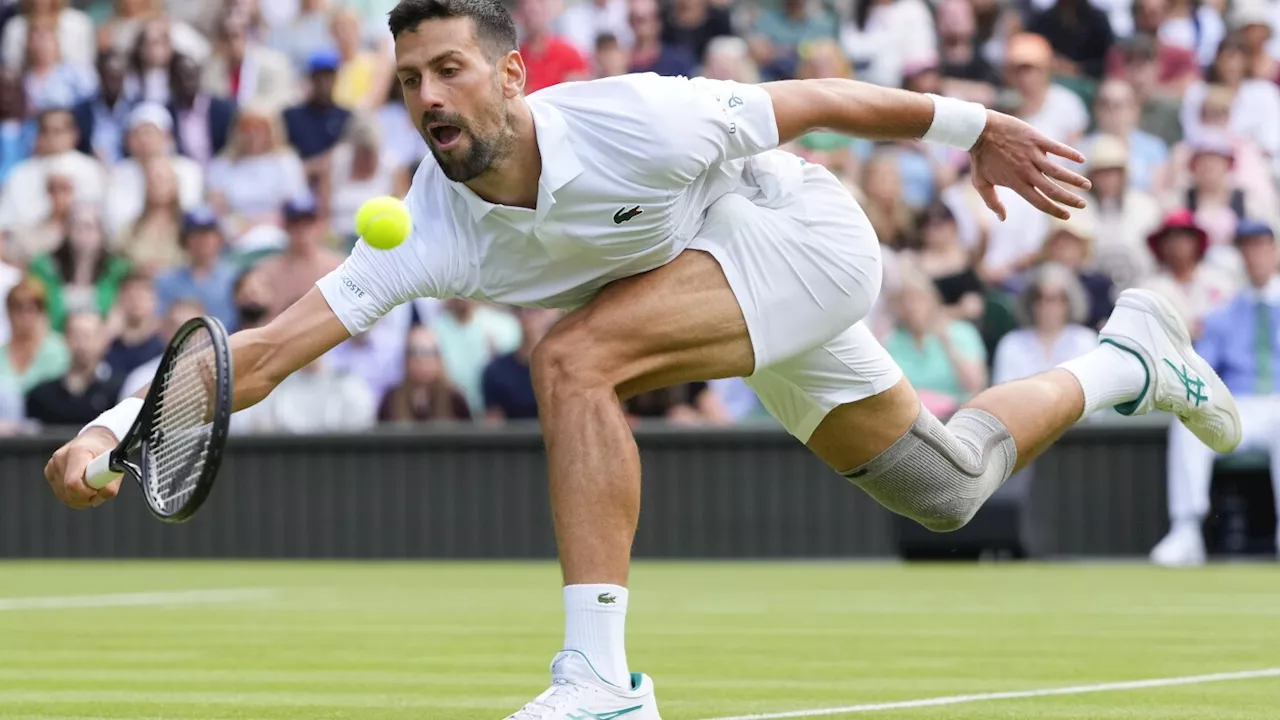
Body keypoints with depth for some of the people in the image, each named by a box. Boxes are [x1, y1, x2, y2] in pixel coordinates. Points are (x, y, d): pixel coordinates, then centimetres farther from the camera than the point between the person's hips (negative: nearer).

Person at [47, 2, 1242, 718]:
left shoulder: (634, 123, -33)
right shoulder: (431, 232, -20)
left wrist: (970, 127, -7)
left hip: (804, 232, -7)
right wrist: (121, 425, -40)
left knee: (575, 359, -29)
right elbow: (271, 348, -25)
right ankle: (1124, 356, 43)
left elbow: (807, 101, -19)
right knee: (950, 488, 16)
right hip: (755, 303, 7)